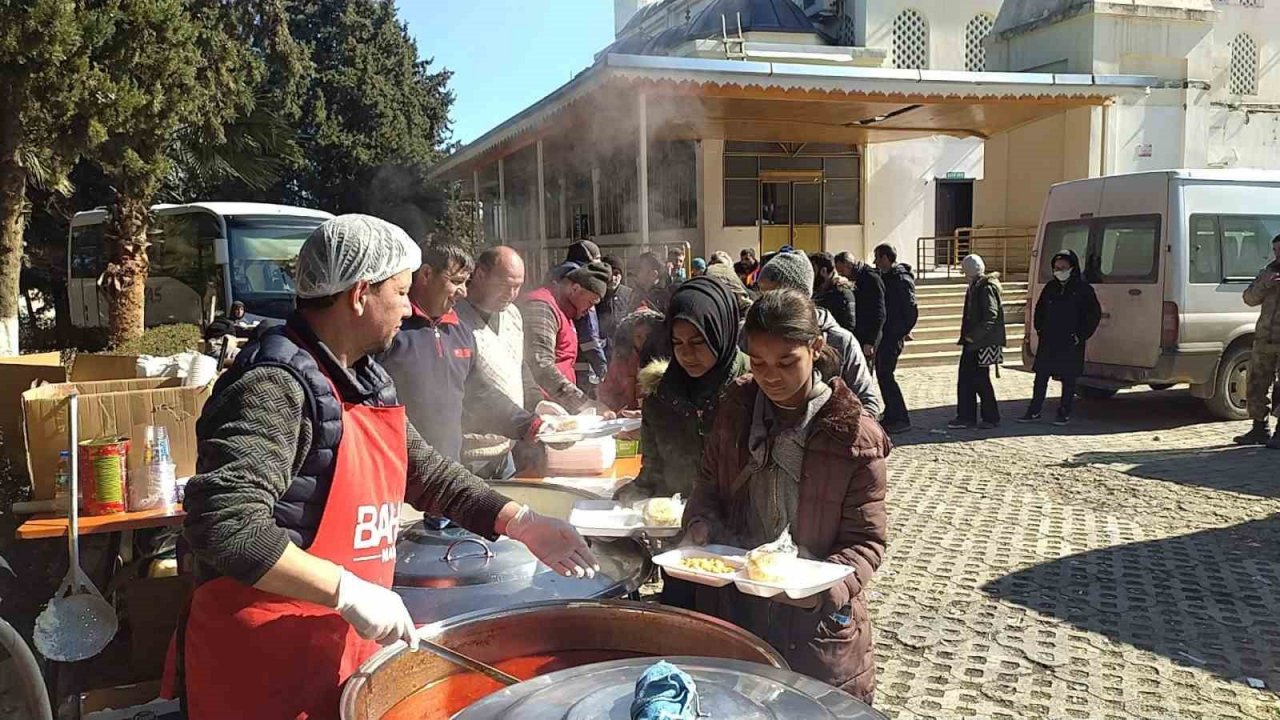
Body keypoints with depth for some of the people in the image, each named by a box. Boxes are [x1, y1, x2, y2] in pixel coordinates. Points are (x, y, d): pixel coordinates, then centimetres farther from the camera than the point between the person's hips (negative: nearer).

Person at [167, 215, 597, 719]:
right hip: (265, 671, -8)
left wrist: (520, 522, 11)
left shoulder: (365, 378, 8)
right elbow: (224, 525, -31)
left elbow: (422, 469, 18)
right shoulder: (276, 385, -22)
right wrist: (350, 592, -28)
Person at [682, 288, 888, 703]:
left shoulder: (854, 435, -14)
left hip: (815, 625, -3)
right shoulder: (737, 407, -2)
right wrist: (701, 524, -8)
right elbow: (709, 484, 12)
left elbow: (865, 541, -9)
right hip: (733, 609, 4)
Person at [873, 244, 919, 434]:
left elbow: (912, 311, -18)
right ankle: (891, 415, 21)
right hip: (884, 335, 9)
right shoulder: (885, 277, 14)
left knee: (886, 375, -10)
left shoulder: (901, 279, -14)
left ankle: (901, 419, -5)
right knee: (882, 374, 12)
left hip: (893, 336, -9)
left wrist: (903, 332, -14)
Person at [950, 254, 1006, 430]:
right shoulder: (974, 287, 15)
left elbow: (991, 315, -21)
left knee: (980, 380, -2)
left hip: (983, 343, -9)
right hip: (972, 342, 9)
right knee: (965, 379, 8)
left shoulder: (986, 288, -13)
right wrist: (967, 336, 11)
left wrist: (973, 335, -19)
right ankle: (966, 417, 14)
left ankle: (991, 418, 11)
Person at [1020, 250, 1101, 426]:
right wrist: (1040, 330, 9)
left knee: (1068, 379, 4)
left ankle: (1064, 414, 12)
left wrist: (1081, 336, -8)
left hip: (1071, 344, -5)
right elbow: (1039, 309, 21)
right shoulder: (1050, 287, 10)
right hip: (1048, 342, 5)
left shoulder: (1083, 289, -4)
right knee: (1041, 376, 5)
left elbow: (1094, 314, -4)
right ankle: (1034, 412, 11)